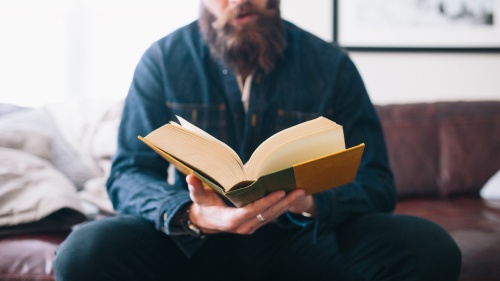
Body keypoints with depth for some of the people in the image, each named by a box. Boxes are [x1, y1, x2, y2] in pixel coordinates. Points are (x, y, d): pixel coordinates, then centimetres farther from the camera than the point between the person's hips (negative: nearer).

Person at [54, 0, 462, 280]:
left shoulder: (331, 65, 2)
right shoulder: (162, 61, 1)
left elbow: (375, 183, -2)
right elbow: (127, 176, -4)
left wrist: (311, 200, -26)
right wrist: (192, 215, -28)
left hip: (304, 242, 1)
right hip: (194, 244, 0)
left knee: (429, 247, -26)